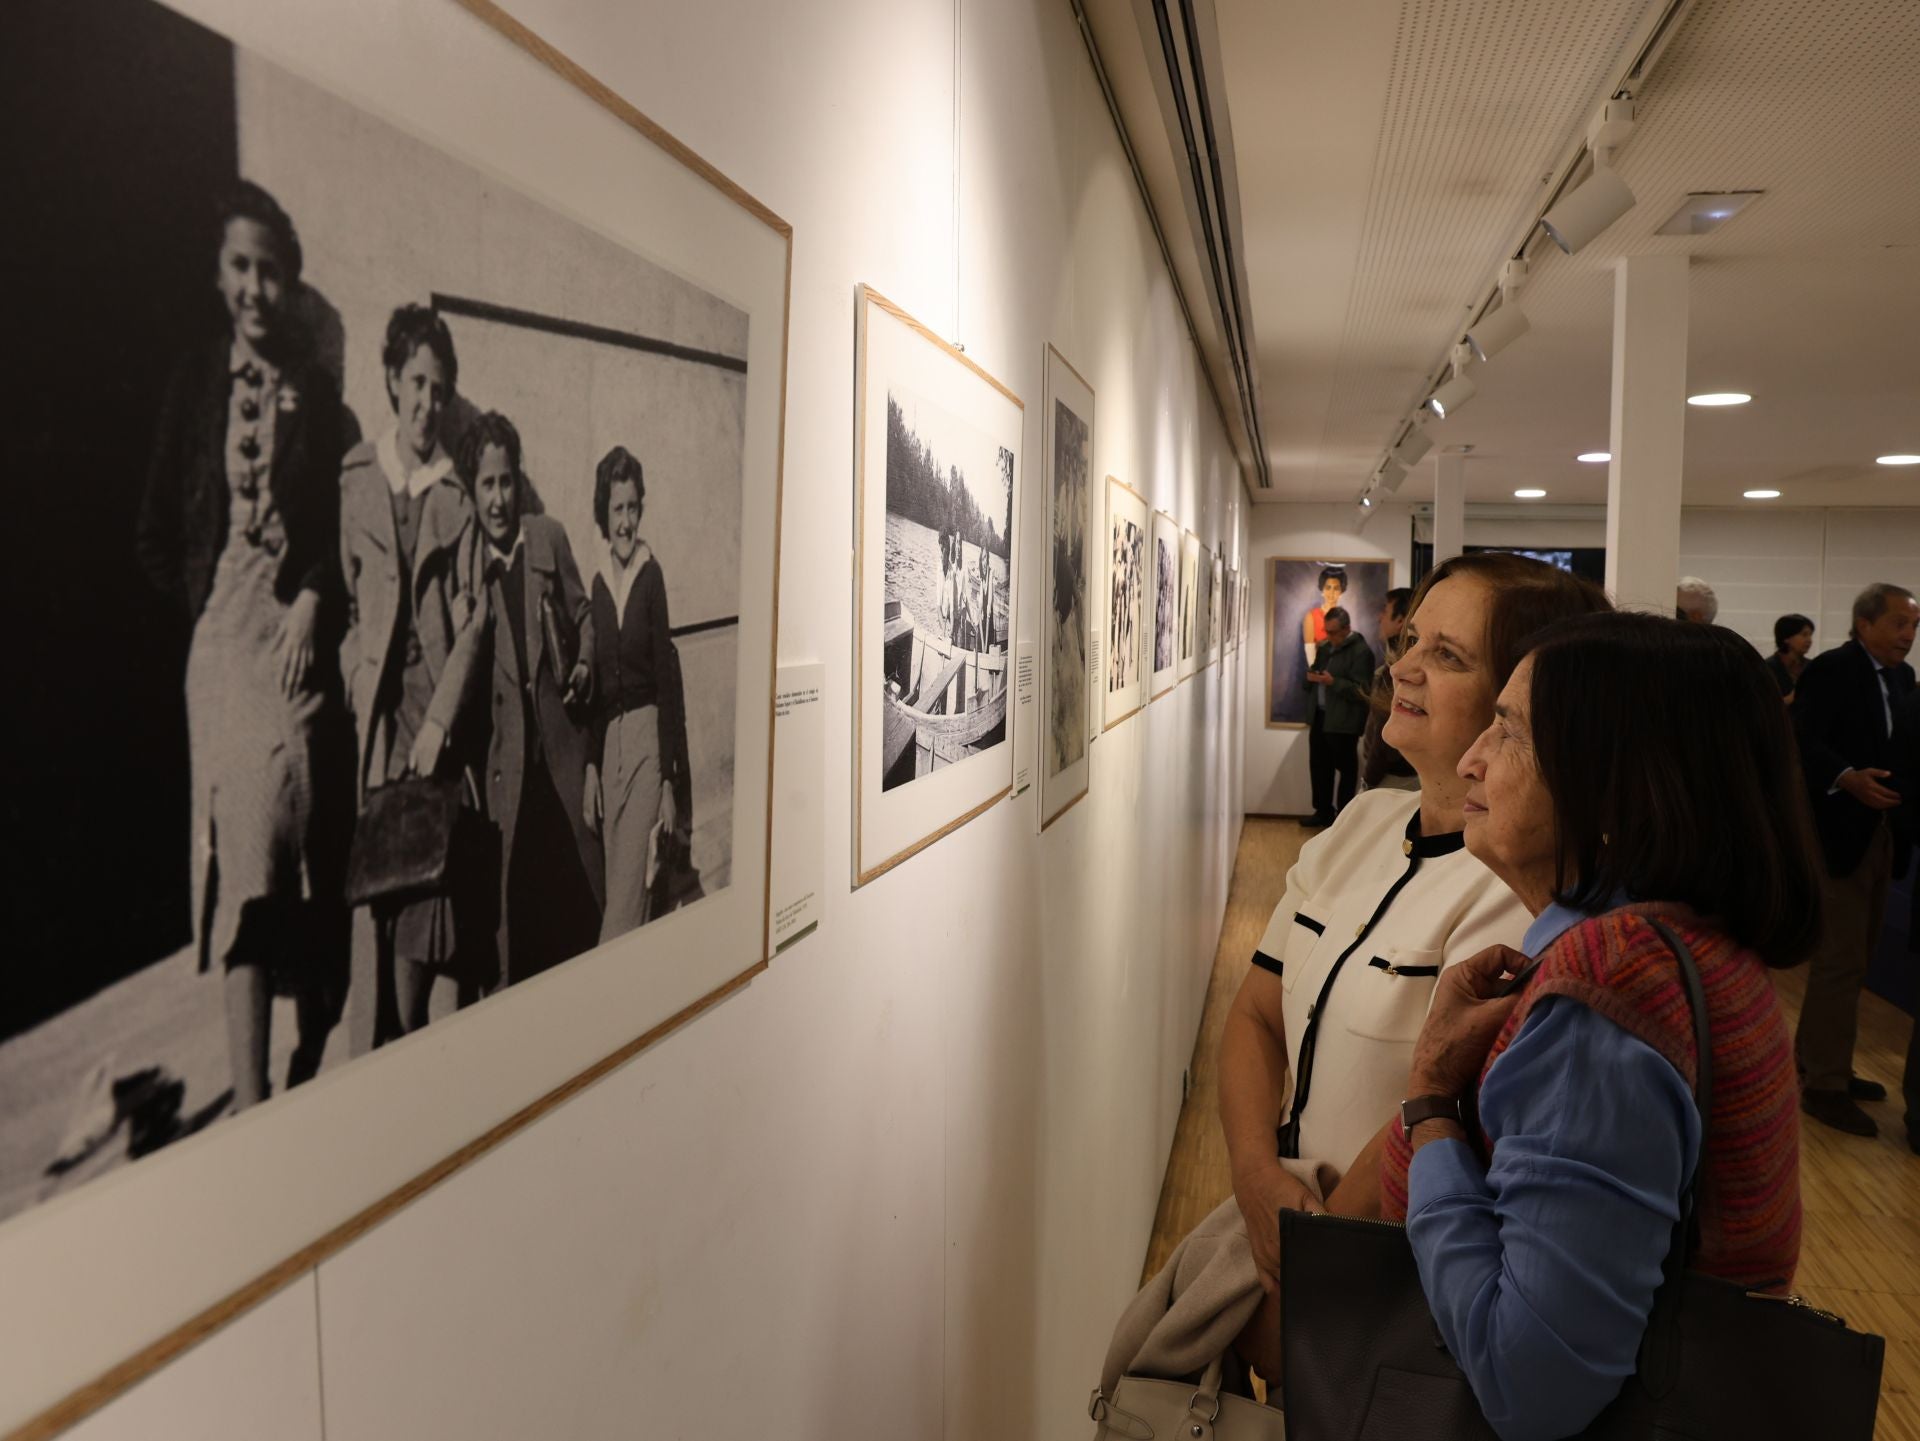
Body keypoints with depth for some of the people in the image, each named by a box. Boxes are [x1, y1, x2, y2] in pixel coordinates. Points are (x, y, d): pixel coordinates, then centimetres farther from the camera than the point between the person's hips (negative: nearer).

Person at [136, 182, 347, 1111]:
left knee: (301, 840, 2)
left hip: (298, 633, 0)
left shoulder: (319, 395, 6)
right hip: (221, 638, 0)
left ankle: (310, 1061, 17)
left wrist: (311, 606, -9)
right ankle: (249, 1099, 0)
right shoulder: (196, 381, 8)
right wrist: (204, 606, 1)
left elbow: (341, 526, 4)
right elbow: (155, 533, 9)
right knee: (240, 846, -3)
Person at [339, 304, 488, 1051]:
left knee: (437, 883, 2)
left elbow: (474, 614, -1)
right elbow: (342, 599, 11)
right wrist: (356, 685, -2)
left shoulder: (460, 489, 4)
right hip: (375, 712, 1)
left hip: (444, 711, -1)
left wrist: (440, 721, -9)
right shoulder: (354, 476, 9)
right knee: (375, 895, 0)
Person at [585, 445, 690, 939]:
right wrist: (590, 768, 10)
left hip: (648, 735, -6)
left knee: (626, 891, -7)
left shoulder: (652, 574, -7)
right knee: (619, 883, 11)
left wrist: (670, 778, -11)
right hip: (608, 738, 6)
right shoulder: (598, 583, 10)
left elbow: (667, 675, -8)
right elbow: (594, 680, 13)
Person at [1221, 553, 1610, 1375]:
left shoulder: (1520, 889, -22)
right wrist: (1258, 1177, -13)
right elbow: (1255, 1016, 3)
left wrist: (1291, 1306, -16)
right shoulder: (1362, 824, 0)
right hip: (1288, 1215, 6)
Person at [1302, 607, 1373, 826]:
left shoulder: (1360, 651, -9)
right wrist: (1310, 678, -2)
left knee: (1345, 769, 1)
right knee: (1319, 766, 11)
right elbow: (1308, 685, 21)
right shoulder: (1325, 649, 16)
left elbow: (1361, 691, -16)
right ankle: (1323, 810, 21)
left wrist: (1333, 682, -25)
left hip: (1343, 722, -8)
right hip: (1319, 717, 8)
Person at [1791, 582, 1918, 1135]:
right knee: (1841, 961, -4)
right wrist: (1847, 778, -36)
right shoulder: (1829, 671, -12)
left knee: (1852, 958, 17)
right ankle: (1825, 1085, 5)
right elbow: (1803, 743, -22)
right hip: (1837, 833, -9)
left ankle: (1817, 1058, 30)